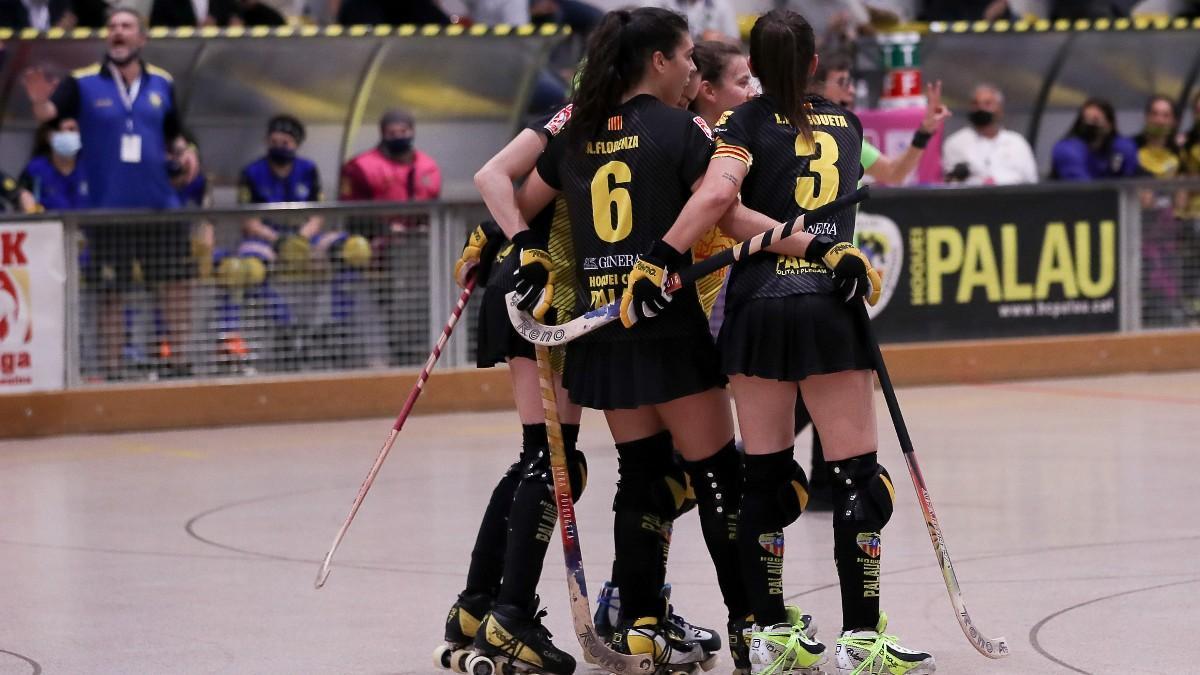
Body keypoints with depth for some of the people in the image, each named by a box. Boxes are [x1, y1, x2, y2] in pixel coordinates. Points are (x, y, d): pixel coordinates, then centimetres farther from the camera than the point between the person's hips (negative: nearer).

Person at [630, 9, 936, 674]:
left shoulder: (744, 124, 0)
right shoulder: (846, 124, 12)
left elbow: (718, 194, -18)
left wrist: (658, 257, -18)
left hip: (758, 311, 0)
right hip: (833, 308, 0)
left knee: (767, 478, 9)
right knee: (859, 478, 1)